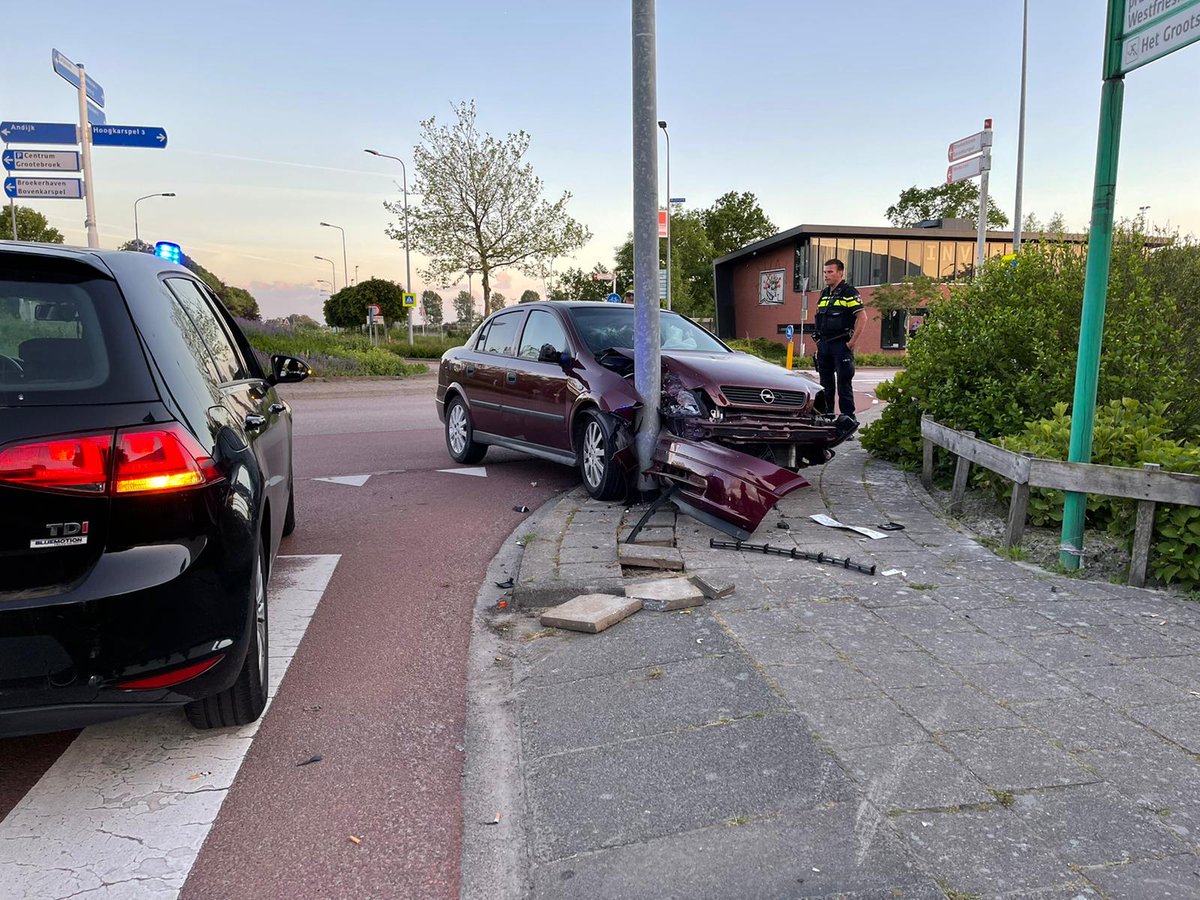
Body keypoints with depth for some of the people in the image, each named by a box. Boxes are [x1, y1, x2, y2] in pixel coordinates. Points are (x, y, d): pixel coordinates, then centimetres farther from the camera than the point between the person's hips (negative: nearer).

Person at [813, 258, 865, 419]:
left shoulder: (849, 292, -7)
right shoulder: (824, 293, 16)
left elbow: (862, 316, -13)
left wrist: (852, 342, -16)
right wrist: (819, 340, 15)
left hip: (841, 344, -7)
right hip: (824, 344, 7)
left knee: (844, 382, -5)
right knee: (825, 382, 12)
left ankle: (848, 416, 0)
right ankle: (825, 414, 20)